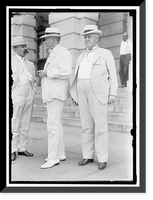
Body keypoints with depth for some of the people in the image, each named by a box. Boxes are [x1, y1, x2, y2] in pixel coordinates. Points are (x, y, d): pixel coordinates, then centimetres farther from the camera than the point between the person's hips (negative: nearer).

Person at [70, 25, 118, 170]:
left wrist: (112, 94, -10)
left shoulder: (106, 54, 5)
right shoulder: (81, 57, 20)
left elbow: (112, 75, -1)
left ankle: (102, 158, 4)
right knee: (86, 126, 6)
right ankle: (88, 156, 14)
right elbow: (77, 77, 18)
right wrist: (74, 94, 10)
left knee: (100, 126, -6)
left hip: (99, 93, -5)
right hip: (83, 94, 5)